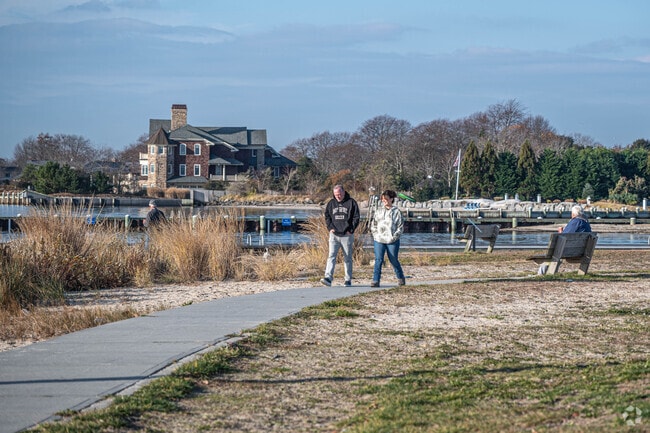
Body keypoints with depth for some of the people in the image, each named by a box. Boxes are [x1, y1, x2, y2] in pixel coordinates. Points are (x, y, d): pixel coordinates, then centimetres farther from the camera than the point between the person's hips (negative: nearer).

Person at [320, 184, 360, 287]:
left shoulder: (351, 202, 0)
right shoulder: (331, 203, 8)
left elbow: (356, 217, 0)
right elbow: (327, 216, 14)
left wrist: (351, 230, -8)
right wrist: (330, 227, -1)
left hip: (347, 235, -2)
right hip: (334, 235, 2)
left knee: (347, 258, 6)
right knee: (331, 256, -11)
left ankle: (348, 280, 14)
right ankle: (328, 278, -19)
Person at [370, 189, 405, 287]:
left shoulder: (396, 211, 0)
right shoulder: (379, 211, 11)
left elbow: (400, 227, 0)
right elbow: (373, 224, 16)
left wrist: (394, 236, -10)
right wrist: (375, 234, 2)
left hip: (392, 241, -2)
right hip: (379, 240, 2)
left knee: (394, 260, 8)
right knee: (378, 260, -8)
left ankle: (400, 278, 28)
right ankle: (375, 281, -10)